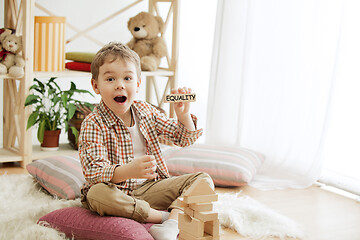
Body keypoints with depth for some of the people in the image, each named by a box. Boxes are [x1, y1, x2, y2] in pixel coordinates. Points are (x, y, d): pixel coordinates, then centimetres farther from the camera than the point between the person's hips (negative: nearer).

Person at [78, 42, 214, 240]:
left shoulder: (146, 111, 6)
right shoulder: (93, 124, -12)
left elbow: (184, 138, 13)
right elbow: (93, 171, -24)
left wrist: (182, 114, -9)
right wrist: (129, 171, -41)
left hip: (151, 187, 5)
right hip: (118, 192, -5)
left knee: (203, 179, -8)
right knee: (96, 194, -38)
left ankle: (173, 223, -33)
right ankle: (160, 216, -26)